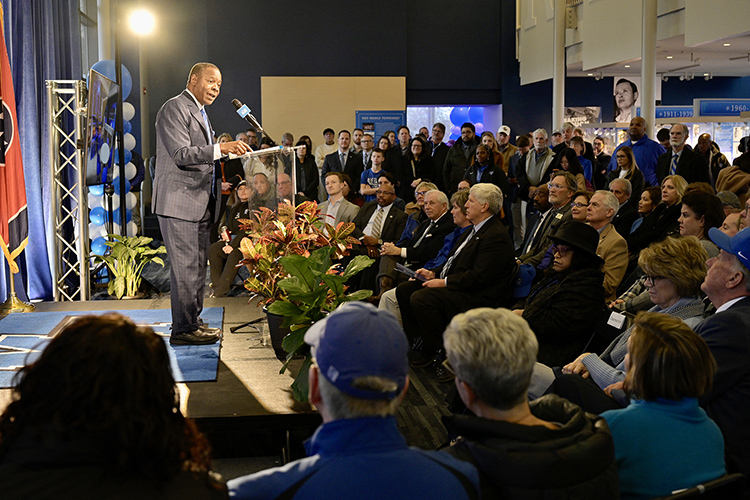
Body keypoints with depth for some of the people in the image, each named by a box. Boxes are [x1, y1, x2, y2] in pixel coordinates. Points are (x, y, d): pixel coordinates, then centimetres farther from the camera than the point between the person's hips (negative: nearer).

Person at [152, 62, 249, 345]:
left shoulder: (200, 113, 22)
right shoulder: (174, 108, -9)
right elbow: (181, 154, -20)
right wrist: (220, 149, -26)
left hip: (200, 203, 10)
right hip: (178, 202, -10)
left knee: (198, 266, 13)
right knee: (185, 267, -8)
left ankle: (193, 321, 21)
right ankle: (183, 329, -3)